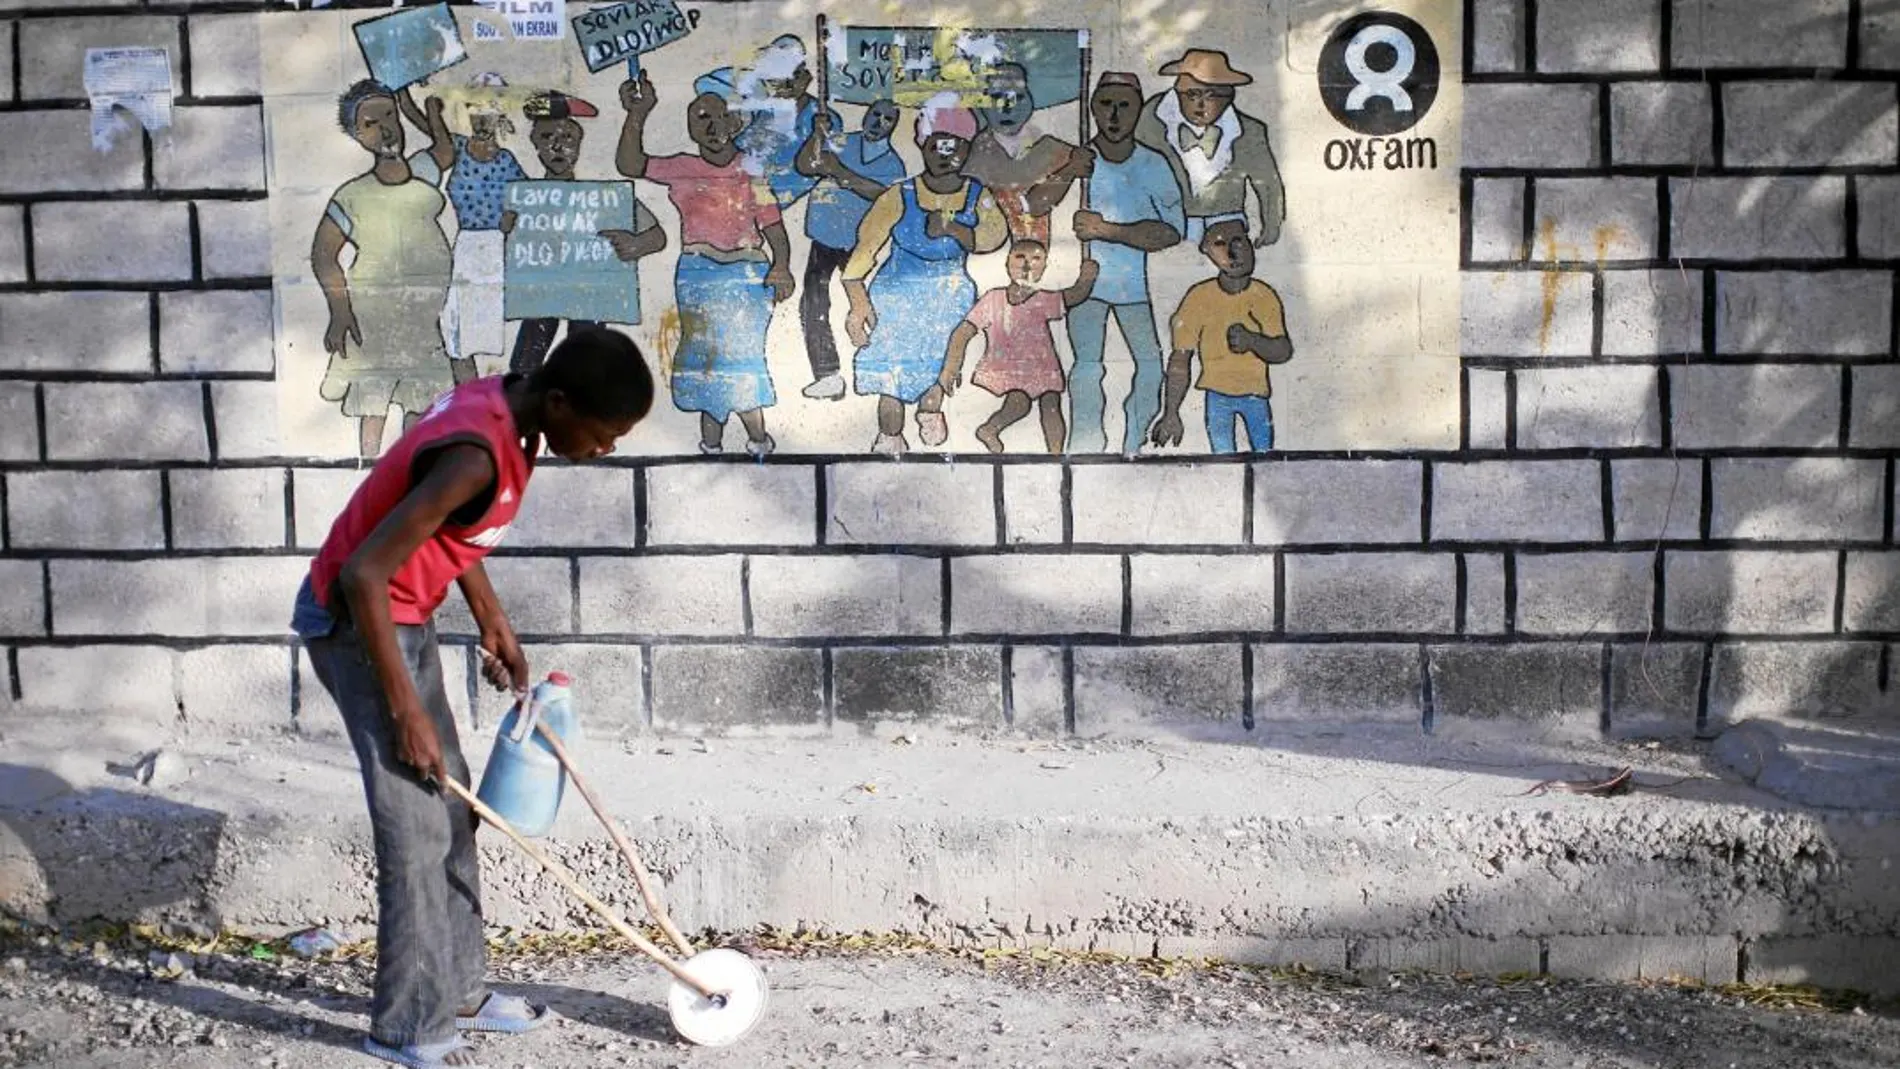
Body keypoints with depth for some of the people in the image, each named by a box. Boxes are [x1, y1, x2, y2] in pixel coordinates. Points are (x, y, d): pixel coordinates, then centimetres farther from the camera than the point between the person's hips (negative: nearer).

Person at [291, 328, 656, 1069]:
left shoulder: (501, 405, -2)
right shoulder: (477, 456, -31)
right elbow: (361, 575, -32)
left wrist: (492, 619, 15)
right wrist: (406, 710, -25)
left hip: (400, 616, 10)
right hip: (357, 622, -10)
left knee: (450, 809, 14)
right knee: (417, 827, -5)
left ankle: (455, 990, 26)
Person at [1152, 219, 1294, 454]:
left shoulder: (1265, 296, -5)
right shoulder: (1199, 297, -10)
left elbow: (1284, 351, -11)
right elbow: (1180, 358, -9)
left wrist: (1252, 340, -33)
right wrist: (1171, 413, -15)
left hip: (1256, 391, 1)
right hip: (1217, 393, -1)